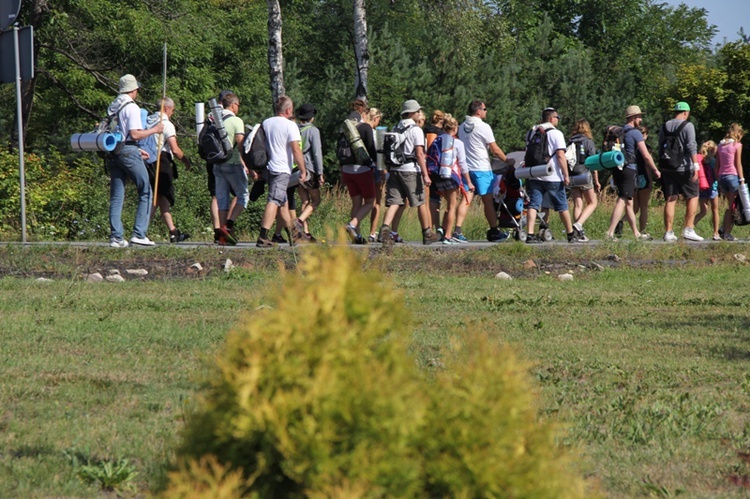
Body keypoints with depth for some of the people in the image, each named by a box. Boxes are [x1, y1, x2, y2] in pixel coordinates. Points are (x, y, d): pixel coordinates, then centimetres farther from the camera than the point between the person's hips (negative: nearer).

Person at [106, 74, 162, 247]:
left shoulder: (112, 107, 16)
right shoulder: (131, 107, -9)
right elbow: (134, 134, -17)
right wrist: (154, 130, -3)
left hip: (112, 153, 7)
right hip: (128, 152, -7)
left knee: (116, 196, 7)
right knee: (145, 192, 2)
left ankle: (115, 237, 2)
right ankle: (139, 233, -6)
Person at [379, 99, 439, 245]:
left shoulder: (395, 129, 12)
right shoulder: (415, 130, -8)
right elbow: (419, 154, -13)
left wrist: (388, 172, 24)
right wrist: (425, 174, -13)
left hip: (394, 169, 5)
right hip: (411, 169, -5)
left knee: (394, 202, -2)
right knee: (420, 203, 9)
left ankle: (385, 228, -24)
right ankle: (427, 234, 19)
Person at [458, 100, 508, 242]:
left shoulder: (462, 127, 10)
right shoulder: (483, 127, -11)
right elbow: (495, 150, -8)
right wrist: (507, 160, 5)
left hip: (466, 167, 6)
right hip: (482, 168, -6)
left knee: (466, 199, 3)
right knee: (488, 201, 2)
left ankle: (457, 230, -9)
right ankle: (494, 232, 10)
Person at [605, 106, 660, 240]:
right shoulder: (635, 133, -9)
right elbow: (646, 156, -11)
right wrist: (655, 170, 3)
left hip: (617, 169, 8)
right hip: (629, 169, -8)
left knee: (629, 203, 15)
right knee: (622, 201, -10)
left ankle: (637, 233, 23)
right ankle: (610, 233, -19)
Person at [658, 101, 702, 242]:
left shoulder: (664, 127, 12)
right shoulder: (687, 126, -6)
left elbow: (660, 149, 16)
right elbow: (691, 147, -15)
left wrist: (661, 167, 22)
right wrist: (696, 166, -16)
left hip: (667, 168, 5)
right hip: (684, 167, -5)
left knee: (670, 200, 5)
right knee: (692, 197, 6)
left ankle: (668, 232, 1)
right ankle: (689, 229, -2)